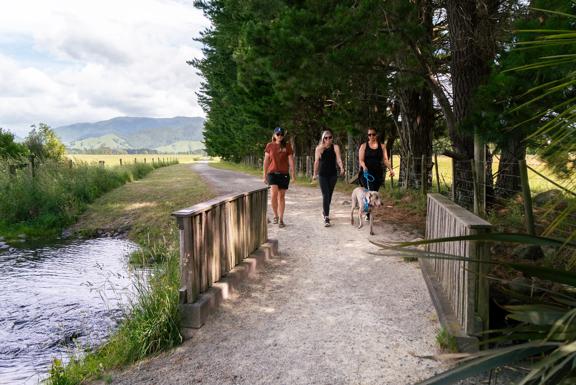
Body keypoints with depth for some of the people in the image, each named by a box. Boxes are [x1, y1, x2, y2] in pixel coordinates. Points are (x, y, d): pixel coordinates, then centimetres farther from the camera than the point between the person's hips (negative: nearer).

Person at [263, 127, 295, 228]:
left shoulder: (287, 146, 3)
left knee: (281, 196, 5)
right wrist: (265, 175, 8)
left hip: (284, 174, 0)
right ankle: (275, 216, 4)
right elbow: (266, 161, 8)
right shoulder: (269, 146, 4)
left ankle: (281, 219, 15)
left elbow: (291, 160, 0)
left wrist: (293, 173, -10)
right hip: (272, 173, 0)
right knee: (274, 194, -17)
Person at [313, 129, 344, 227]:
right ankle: (326, 217, -12)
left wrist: (341, 168, -31)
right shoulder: (319, 148, -3)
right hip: (322, 175, -2)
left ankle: (325, 211, 40)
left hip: (333, 174, 2)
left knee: (329, 194, 16)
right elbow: (316, 161, 1)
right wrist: (315, 174, 4)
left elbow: (338, 159, -14)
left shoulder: (335, 147, -1)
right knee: (325, 195, -10)